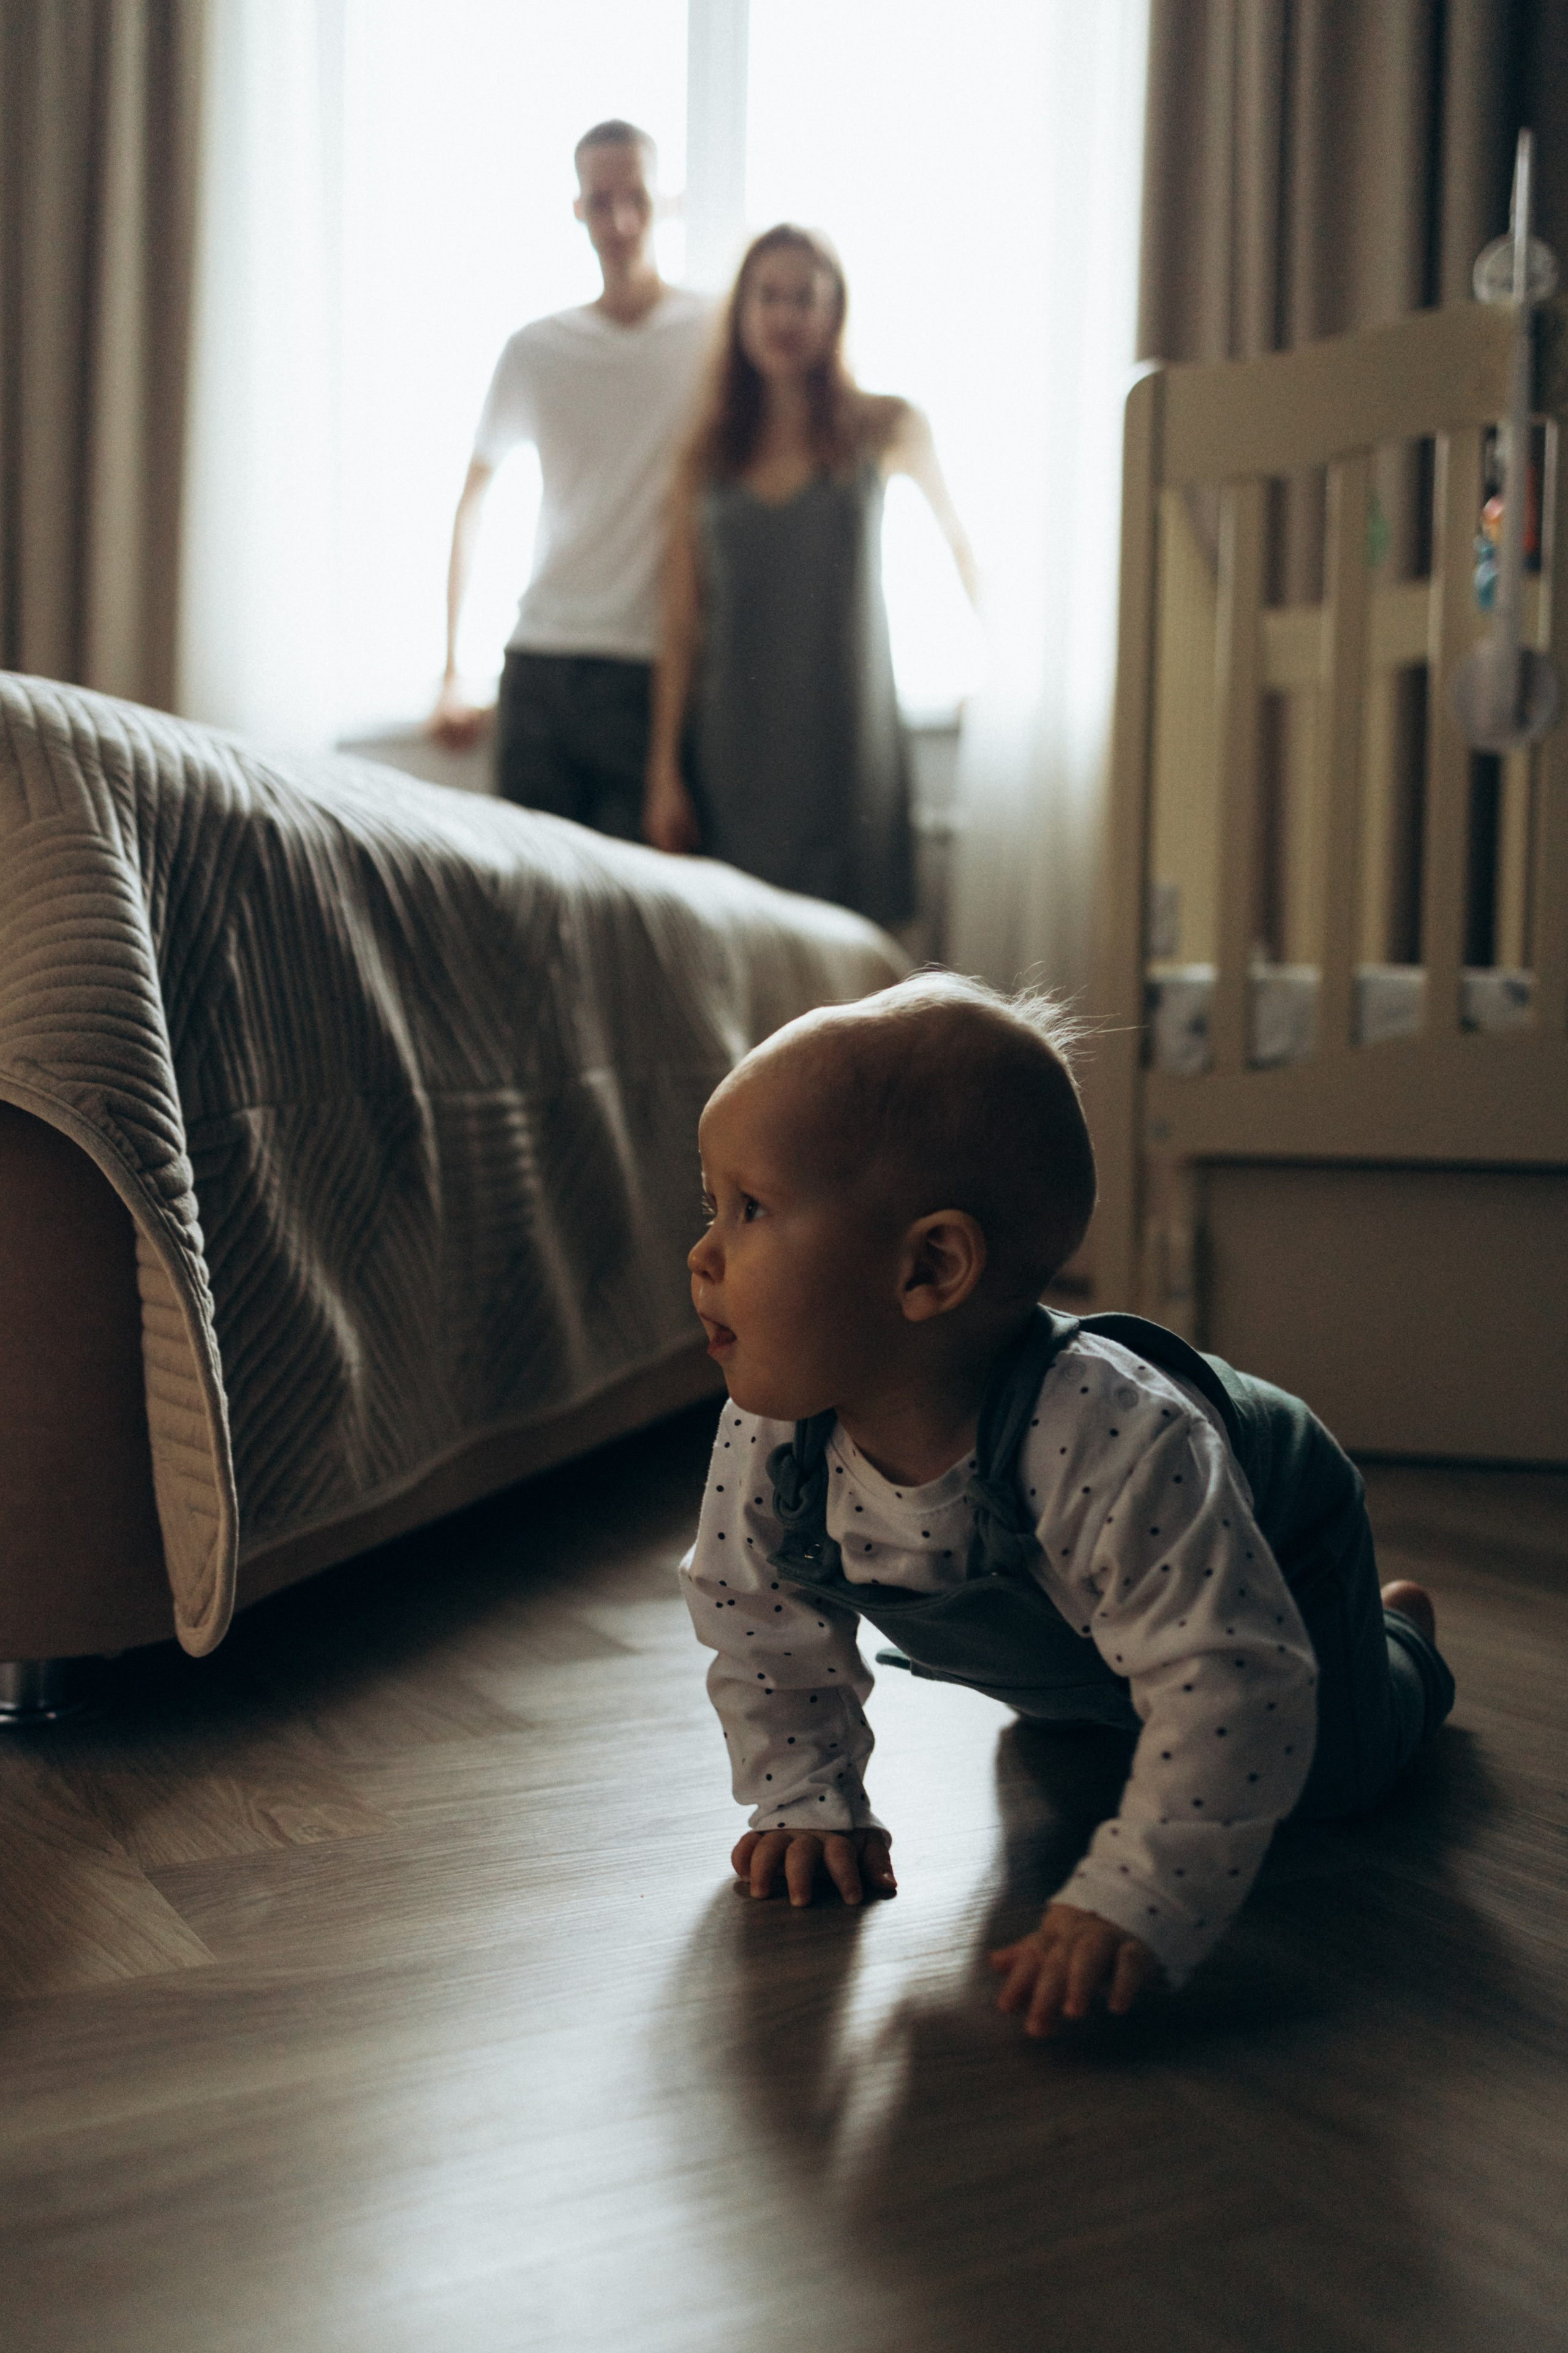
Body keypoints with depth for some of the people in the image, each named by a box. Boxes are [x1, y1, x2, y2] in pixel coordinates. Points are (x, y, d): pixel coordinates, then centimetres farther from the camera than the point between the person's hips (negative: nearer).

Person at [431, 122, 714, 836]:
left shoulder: (714, 336, 3)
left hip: (656, 670, -2)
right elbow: (470, 507, 16)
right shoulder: (535, 350, 10)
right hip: (538, 668, 2)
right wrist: (451, 675, 13)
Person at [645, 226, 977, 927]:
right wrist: (665, 775, 2)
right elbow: (681, 630, 6)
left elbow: (956, 538, 19)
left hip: (847, 747, -1)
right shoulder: (706, 459, 7)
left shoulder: (884, 431, 3)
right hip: (734, 753, 2)